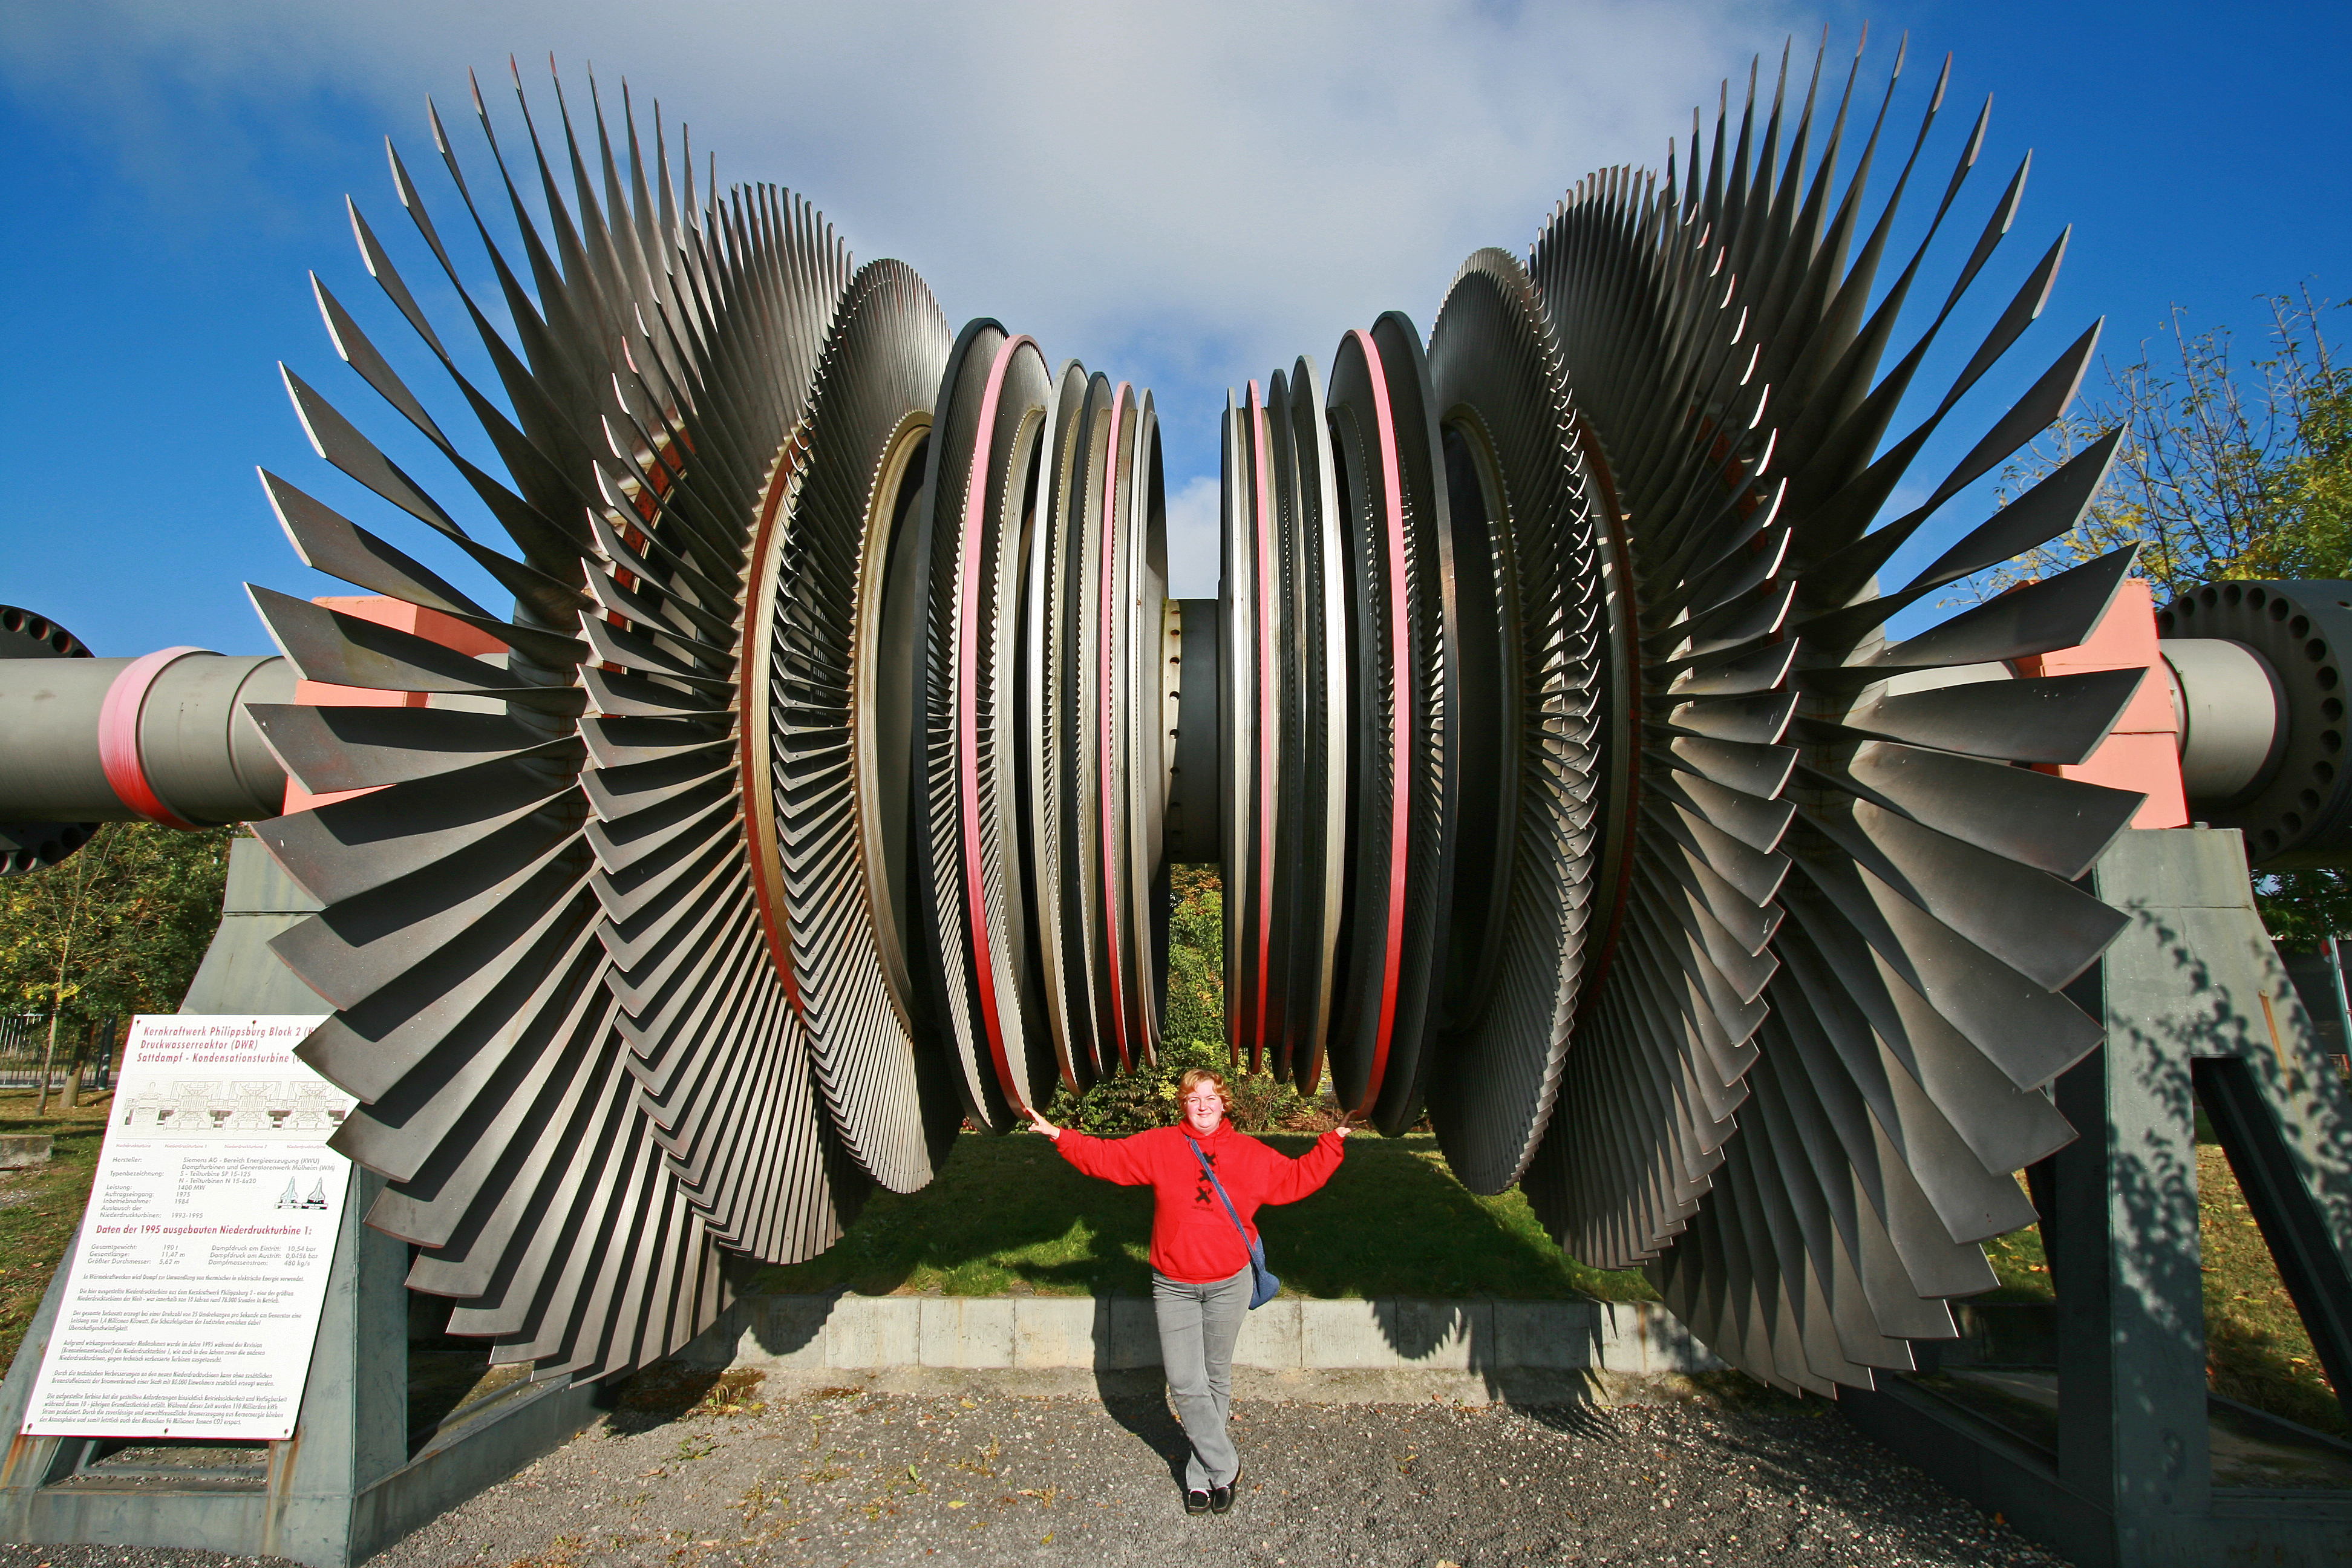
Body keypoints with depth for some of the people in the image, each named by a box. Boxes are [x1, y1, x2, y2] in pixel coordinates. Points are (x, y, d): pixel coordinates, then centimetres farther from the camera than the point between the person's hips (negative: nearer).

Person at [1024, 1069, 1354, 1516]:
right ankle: (1225, 1468, 16)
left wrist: (1333, 1143, -1)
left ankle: (1201, 1475, 27)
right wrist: (1060, 1136, -11)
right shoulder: (1159, 1147, -3)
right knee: (1186, 1386, -2)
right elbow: (1105, 1157, -3)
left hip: (1228, 1285, 1)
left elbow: (1296, 1178, 5)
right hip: (1174, 1287, -1)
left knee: (1216, 1379, 12)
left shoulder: (1251, 1155, 0)